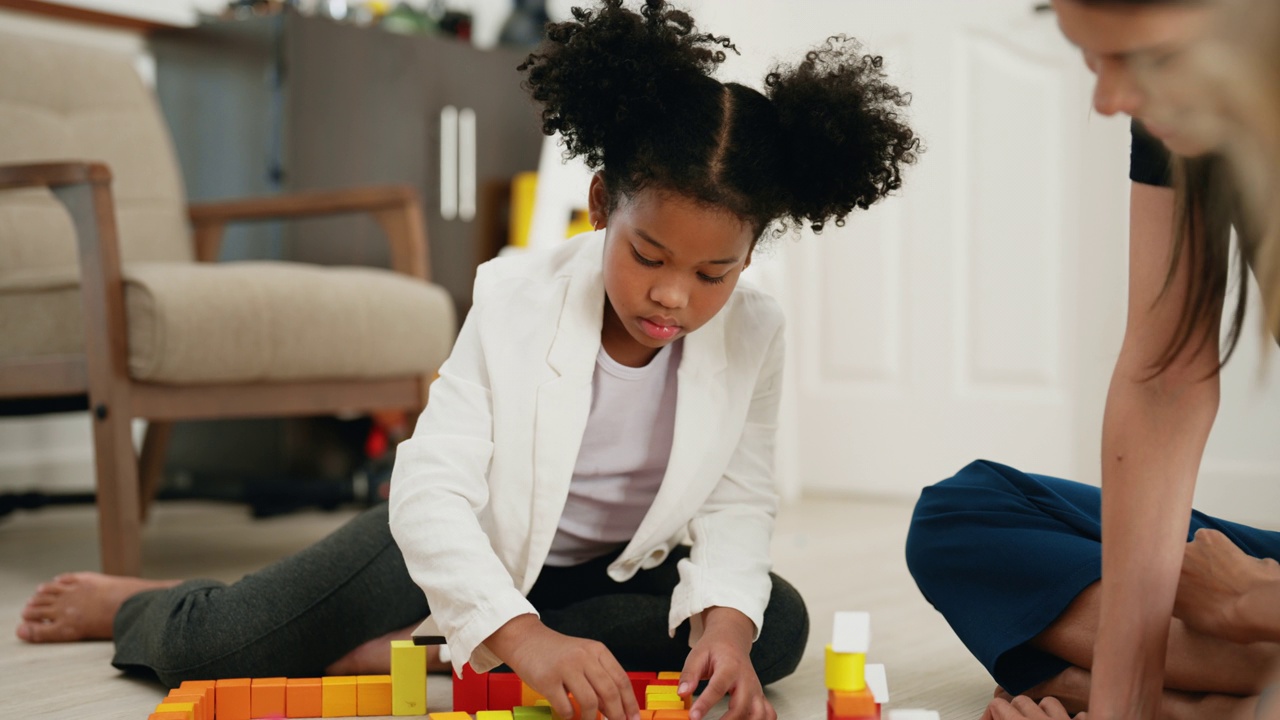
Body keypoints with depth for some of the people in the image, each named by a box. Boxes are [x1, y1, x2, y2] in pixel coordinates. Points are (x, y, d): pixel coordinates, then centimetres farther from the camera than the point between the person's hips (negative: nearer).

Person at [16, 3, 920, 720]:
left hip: (613, 569, 4)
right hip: (472, 538, -3)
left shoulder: (754, 334, -19)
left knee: (779, 625, -24)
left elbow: (739, 502, -14)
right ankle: (130, 606, 29)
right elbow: (431, 487, -36)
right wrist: (523, 634, -51)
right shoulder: (519, 299, -28)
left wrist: (726, 616, -36)